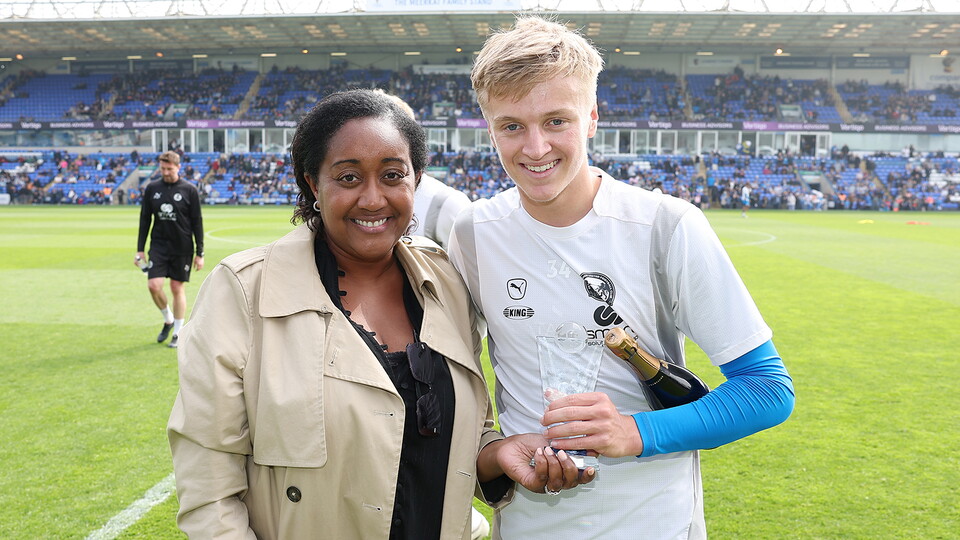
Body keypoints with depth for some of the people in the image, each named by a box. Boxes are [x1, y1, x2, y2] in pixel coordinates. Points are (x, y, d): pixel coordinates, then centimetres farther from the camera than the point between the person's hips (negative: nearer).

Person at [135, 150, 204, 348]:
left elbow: (197, 222, -2)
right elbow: (144, 220, 9)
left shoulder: (189, 190, -4)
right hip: (158, 246, 2)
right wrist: (140, 250, 5)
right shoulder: (151, 188, 4)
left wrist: (199, 253, -4)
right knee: (153, 285, -9)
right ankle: (168, 320, 19)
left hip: (182, 248, -2)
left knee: (177, 288, 3)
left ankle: (178, 333, 16)